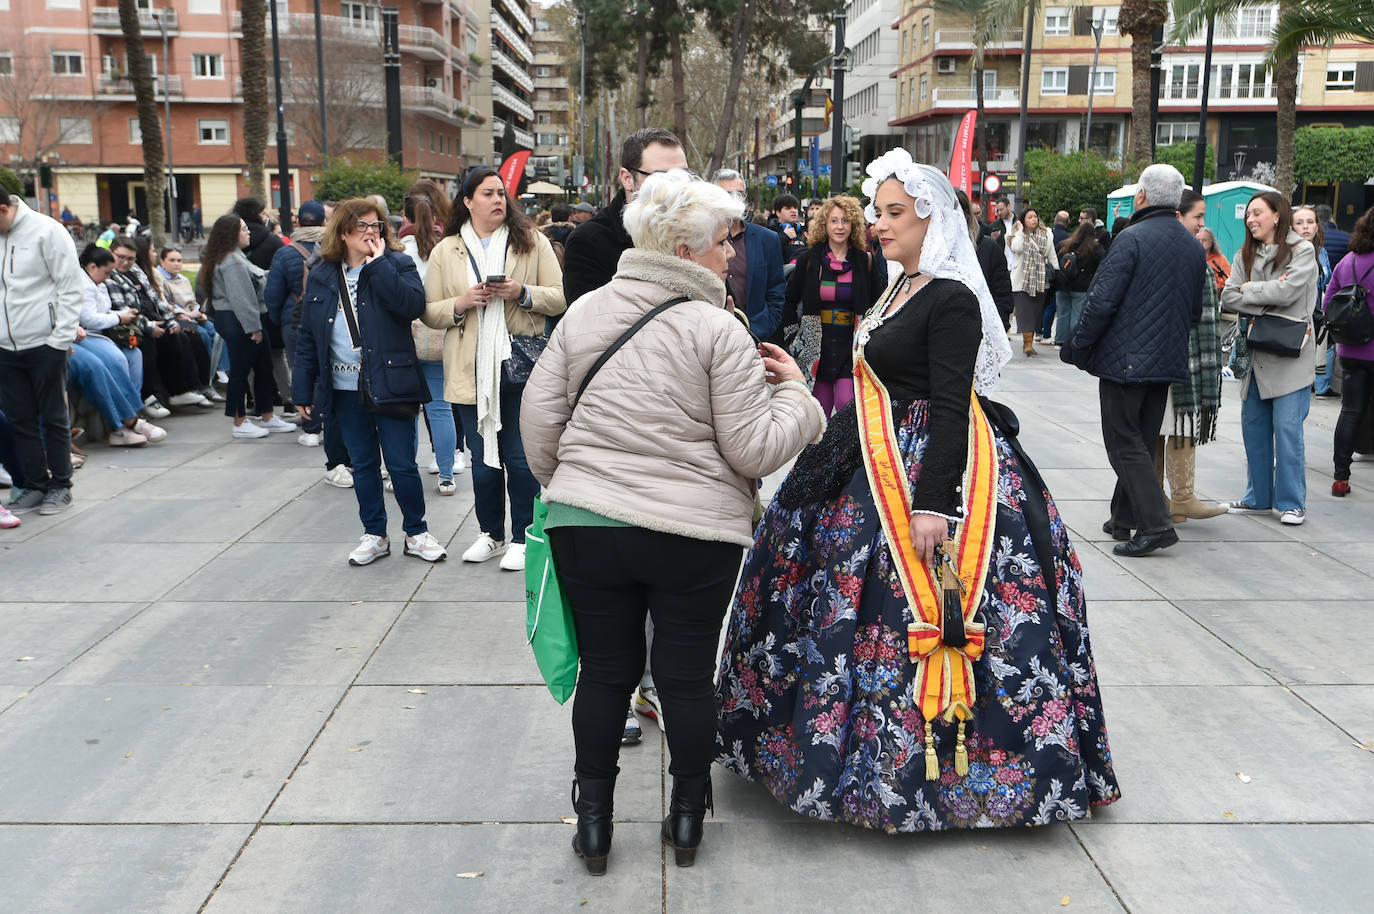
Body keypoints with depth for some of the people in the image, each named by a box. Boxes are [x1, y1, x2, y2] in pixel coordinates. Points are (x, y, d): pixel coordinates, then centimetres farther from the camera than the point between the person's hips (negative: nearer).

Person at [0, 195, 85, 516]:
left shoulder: (46, 231, -6)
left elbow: (70, 288, -8)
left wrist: (61, 338, -13)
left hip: (44, 344, -5)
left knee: (53, 418, 3)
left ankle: (60, 484, 14)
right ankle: (35, 484, 17)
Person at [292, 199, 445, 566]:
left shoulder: (396, 264, -2)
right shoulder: (321, 276, 7)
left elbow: (413, 305, -22)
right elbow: (307, 338, 9)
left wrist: (378, 264, -19)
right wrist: (303, 390, 5)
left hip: (390, 383, -3)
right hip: (346, 390, 3)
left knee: (402, 465, 1)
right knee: (363, 465, 12)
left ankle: (417, 533, 19)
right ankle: (374, 535, 25)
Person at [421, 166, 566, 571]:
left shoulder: (531, 241, 4)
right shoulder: (445, 251, 8)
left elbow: (560, 297, 0)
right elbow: (430, 313, 7)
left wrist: (522, 293, -15)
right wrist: (461, 303, -11)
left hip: (520, 364, -2)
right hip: (471, 370, 2)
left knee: (521, 457, 0)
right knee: (483, 457, 11)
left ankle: (522, 538, 14)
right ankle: (491, 534, 27)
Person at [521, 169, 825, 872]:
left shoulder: (583, 314, 4)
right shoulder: (717, 329, -12)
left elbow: (539, 418, 7)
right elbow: (755, 449, -12)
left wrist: (566, 485, 22)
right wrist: (794, 391, 4)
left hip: (585, 525, 4)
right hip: (694, 533, -3)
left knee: (605, 670, 15)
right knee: (687, 676, 12)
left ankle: (593, 822, 27)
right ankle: (687, 819, 28)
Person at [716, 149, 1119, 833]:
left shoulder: (952, 298, -15)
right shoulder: (905, 290, 13)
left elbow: (952, 410, -21)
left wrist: (934, 503, -26)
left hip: (928, 466, -10)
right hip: (880, 465, 10)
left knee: (912, 607, -4)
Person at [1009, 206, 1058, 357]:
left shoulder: (1047, 235, 10)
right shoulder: (1018, 234, 2)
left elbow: (1052, 256, 14)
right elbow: (1016, 248, -20)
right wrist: (1020, 230, -12)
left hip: (1041, 281, 3)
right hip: (1022, 280, -3)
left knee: (1036, 312, 6)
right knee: (1025, 311, -11)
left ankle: (1029, 342, 14)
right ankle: (1027, 342, -12)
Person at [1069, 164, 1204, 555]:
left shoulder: (1132, 238, -14)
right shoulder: (1194, 246, 9)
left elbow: (1102, 300, -18)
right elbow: (1195, 309, 16)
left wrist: (1078, 346, -7)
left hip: (1124, 358, -7)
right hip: (1169, 361, 7)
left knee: (1124, 443, -2)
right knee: (1143, 442, 15)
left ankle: (1156, 524, -9)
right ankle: (1125, 517, 24)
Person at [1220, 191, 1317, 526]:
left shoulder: (1302, 251, -3)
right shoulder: (1245, 255, 12)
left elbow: (1288, 291, -17)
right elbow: (1228, 298, 0)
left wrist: (1249, 290, -5)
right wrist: (1267, 299, -13)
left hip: (1289, 355, -5)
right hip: (1256, 355, 6)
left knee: (1287, 428, -6)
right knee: (1253, 425, 9)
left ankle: (1292, 502, 4)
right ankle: (1259, 497, 20)